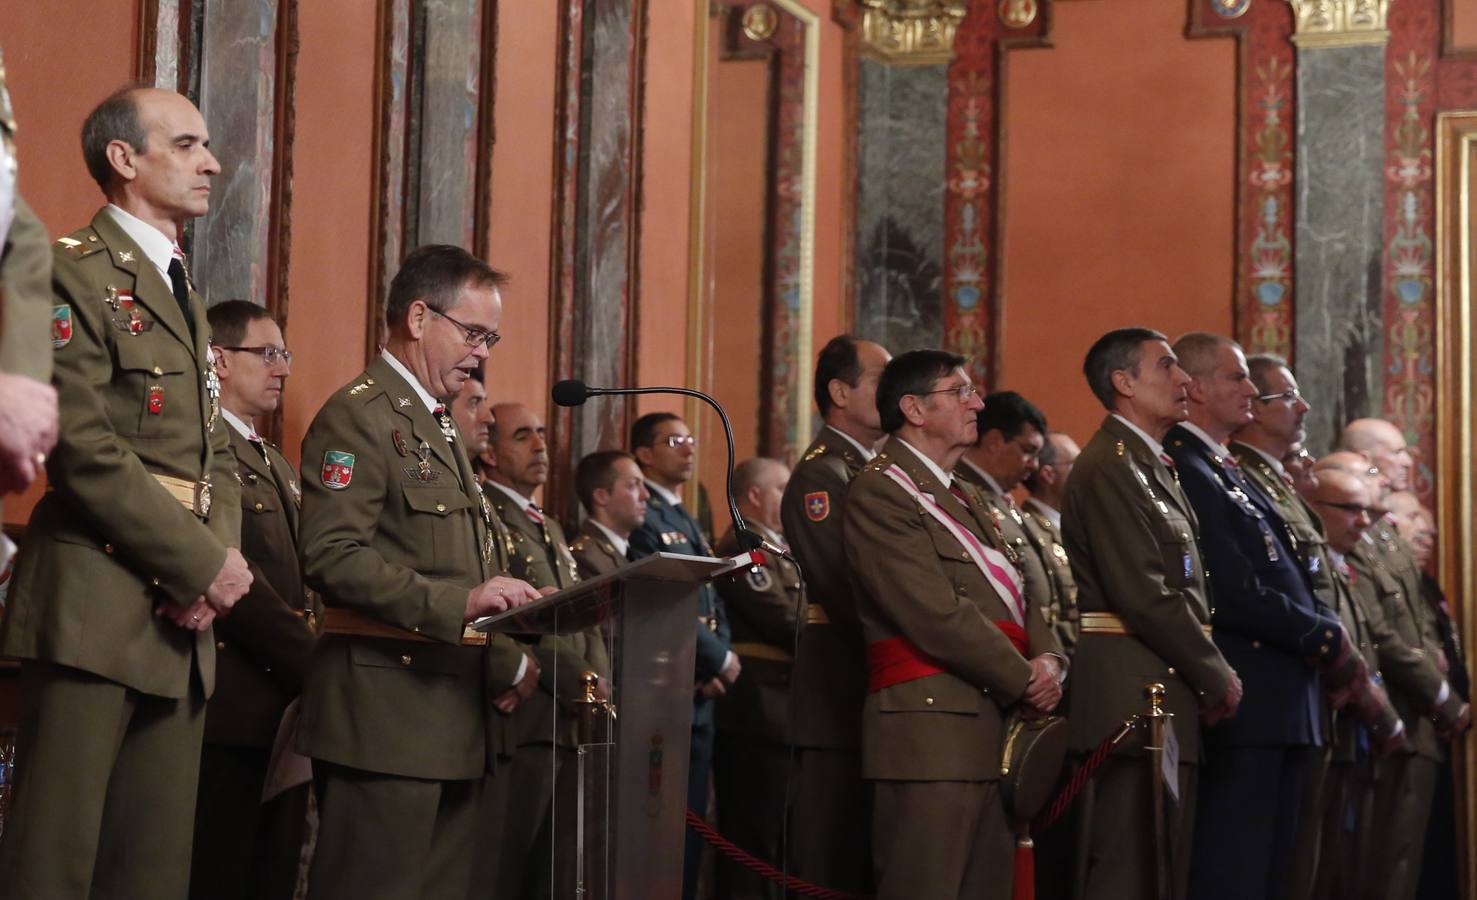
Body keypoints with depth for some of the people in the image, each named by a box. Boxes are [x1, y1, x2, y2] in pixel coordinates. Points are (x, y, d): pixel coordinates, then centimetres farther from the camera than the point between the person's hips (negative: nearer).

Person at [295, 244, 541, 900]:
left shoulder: (439, 427, 23)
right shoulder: (359, 416, -7)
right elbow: (331, 557, -19)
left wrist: (506, 662, 14)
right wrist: (458, 603, -25)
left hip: (456, 720, 9)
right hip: (388, 709, -9)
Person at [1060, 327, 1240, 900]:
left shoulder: (1153, 465, 21)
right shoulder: (1109, 465, -11)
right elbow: (1144, 594, -19)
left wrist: (1212, 675, 8)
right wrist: (1217, 677, -10)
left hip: (1172, 695, 10)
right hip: (1135, 695, -10)